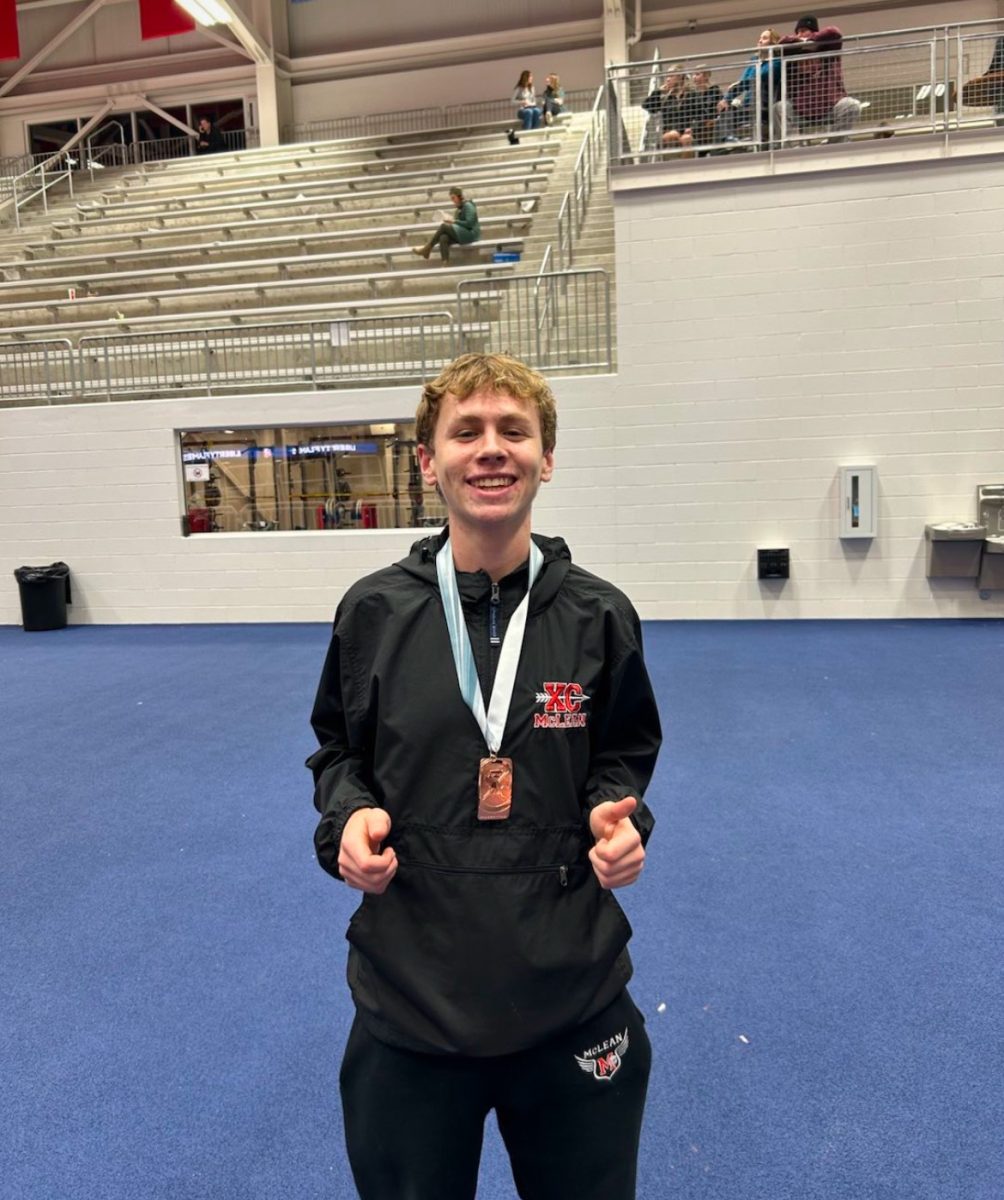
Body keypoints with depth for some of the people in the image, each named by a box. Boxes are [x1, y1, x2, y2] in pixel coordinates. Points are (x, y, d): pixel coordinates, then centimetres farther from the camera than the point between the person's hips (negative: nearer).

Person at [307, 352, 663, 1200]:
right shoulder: (373, 612, -7)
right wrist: (351, 814, -13)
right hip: (410, 989, 0)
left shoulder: (598, 615, -6)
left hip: (573, 991, 1)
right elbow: (338, 750, 7)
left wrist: (619, 814, -13)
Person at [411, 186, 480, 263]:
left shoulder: (468, 205, -8)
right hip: (461, 233, 8)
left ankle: (426, 248, -13)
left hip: (471, 233, -8)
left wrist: (453, 221, -16)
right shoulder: (460, 208, 19)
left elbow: (469, 223, -18)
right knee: (443, 238, -22)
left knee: (444, 226, -22)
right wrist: (450, 220, -1)